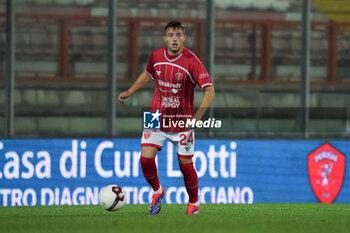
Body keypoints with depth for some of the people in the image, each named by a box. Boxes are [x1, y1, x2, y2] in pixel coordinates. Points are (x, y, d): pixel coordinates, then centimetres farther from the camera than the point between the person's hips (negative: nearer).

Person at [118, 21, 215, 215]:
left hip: (182, 121, -3)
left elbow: (209, 91, -19)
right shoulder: (156, 56, -2)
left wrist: (196, 118, -26)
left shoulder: (191, 61, -17)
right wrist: (130, 91, 15)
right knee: (146, 158, -9)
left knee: (186, 164, 1)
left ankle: (194, 203, 26)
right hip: (157, 117, 3)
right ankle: (157, 191, 20)